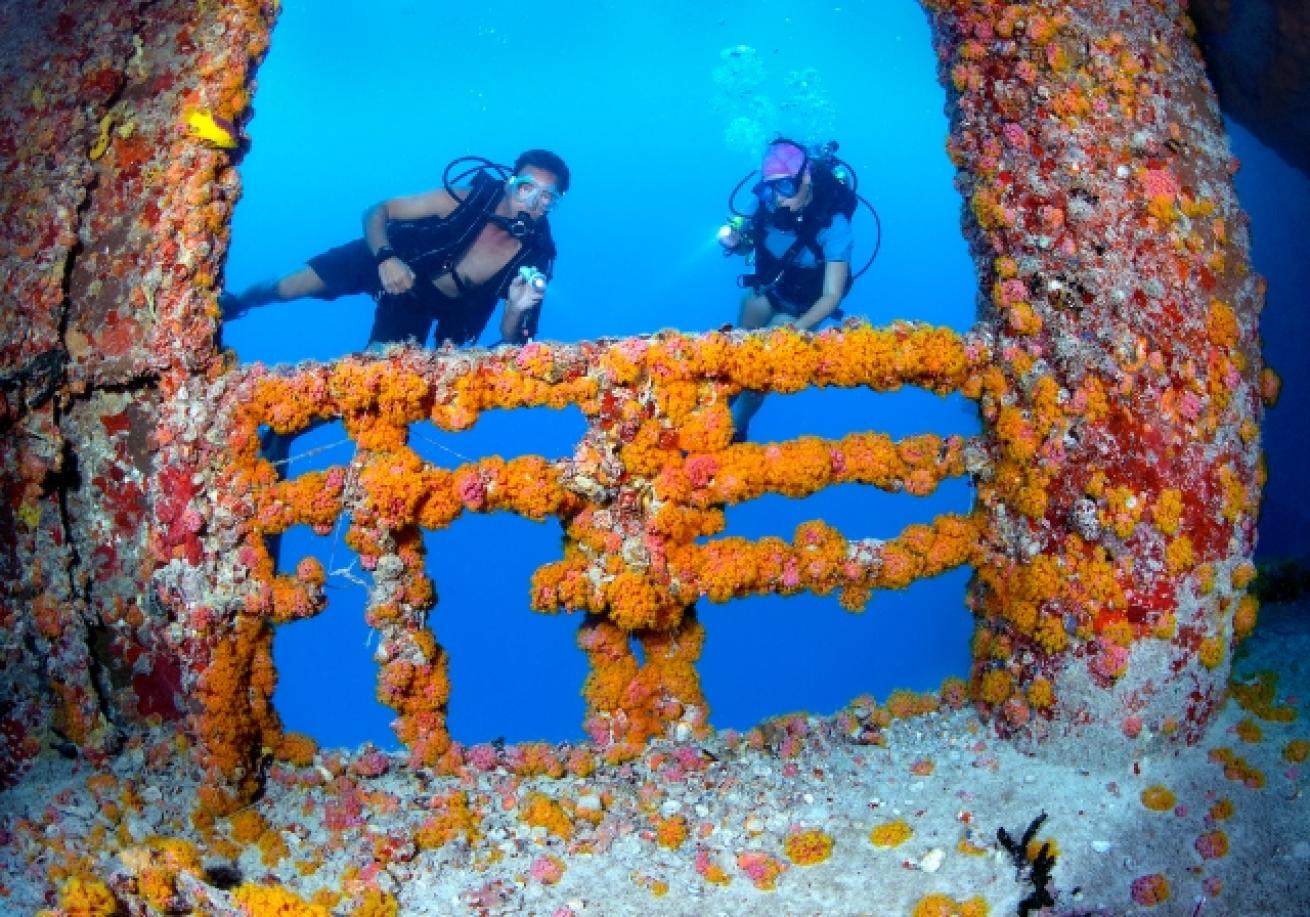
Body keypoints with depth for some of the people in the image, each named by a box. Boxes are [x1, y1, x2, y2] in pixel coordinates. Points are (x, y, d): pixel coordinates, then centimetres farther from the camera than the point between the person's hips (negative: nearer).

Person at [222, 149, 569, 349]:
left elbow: (510, 342, -18)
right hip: (382, 261, -1)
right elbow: (377, 212, -18)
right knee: (282, 290, -2)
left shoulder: (532, 257, -24)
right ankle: (234, 305, 35)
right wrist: (385, 257, -38)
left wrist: (518, 309, -40)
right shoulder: (469, 198, -27)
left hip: (419, 307, 1)